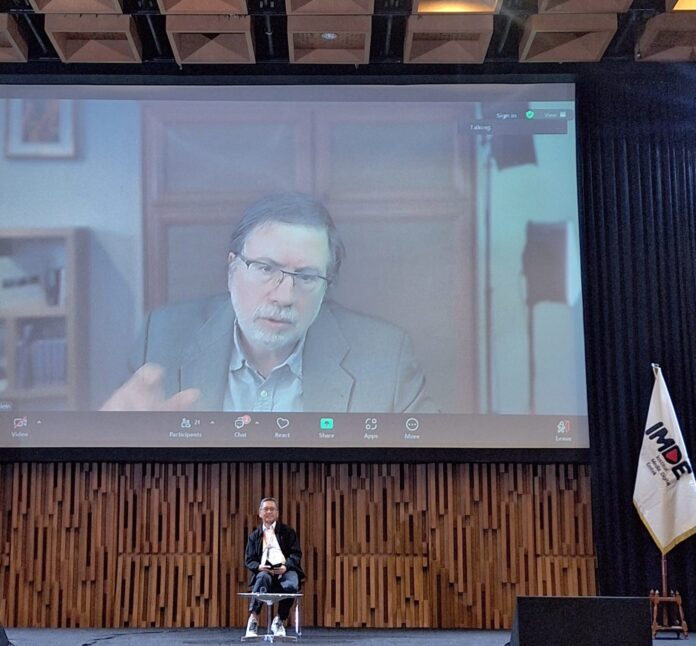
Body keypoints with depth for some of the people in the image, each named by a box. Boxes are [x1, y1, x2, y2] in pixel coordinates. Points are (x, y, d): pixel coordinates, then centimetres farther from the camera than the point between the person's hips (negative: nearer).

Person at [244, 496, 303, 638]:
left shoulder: (287, 531, 17)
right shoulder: (254, 536, 21)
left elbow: (296, 554, 7)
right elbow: (249, 560, 12)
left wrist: (286, 566, -14)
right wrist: (259, 566, -12)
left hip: (285, 570, 0)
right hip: (264, 571, 0)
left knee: (292, 585, -36)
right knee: (263, 578, -39)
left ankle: (280, 621, -14)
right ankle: (253, 618, -35)